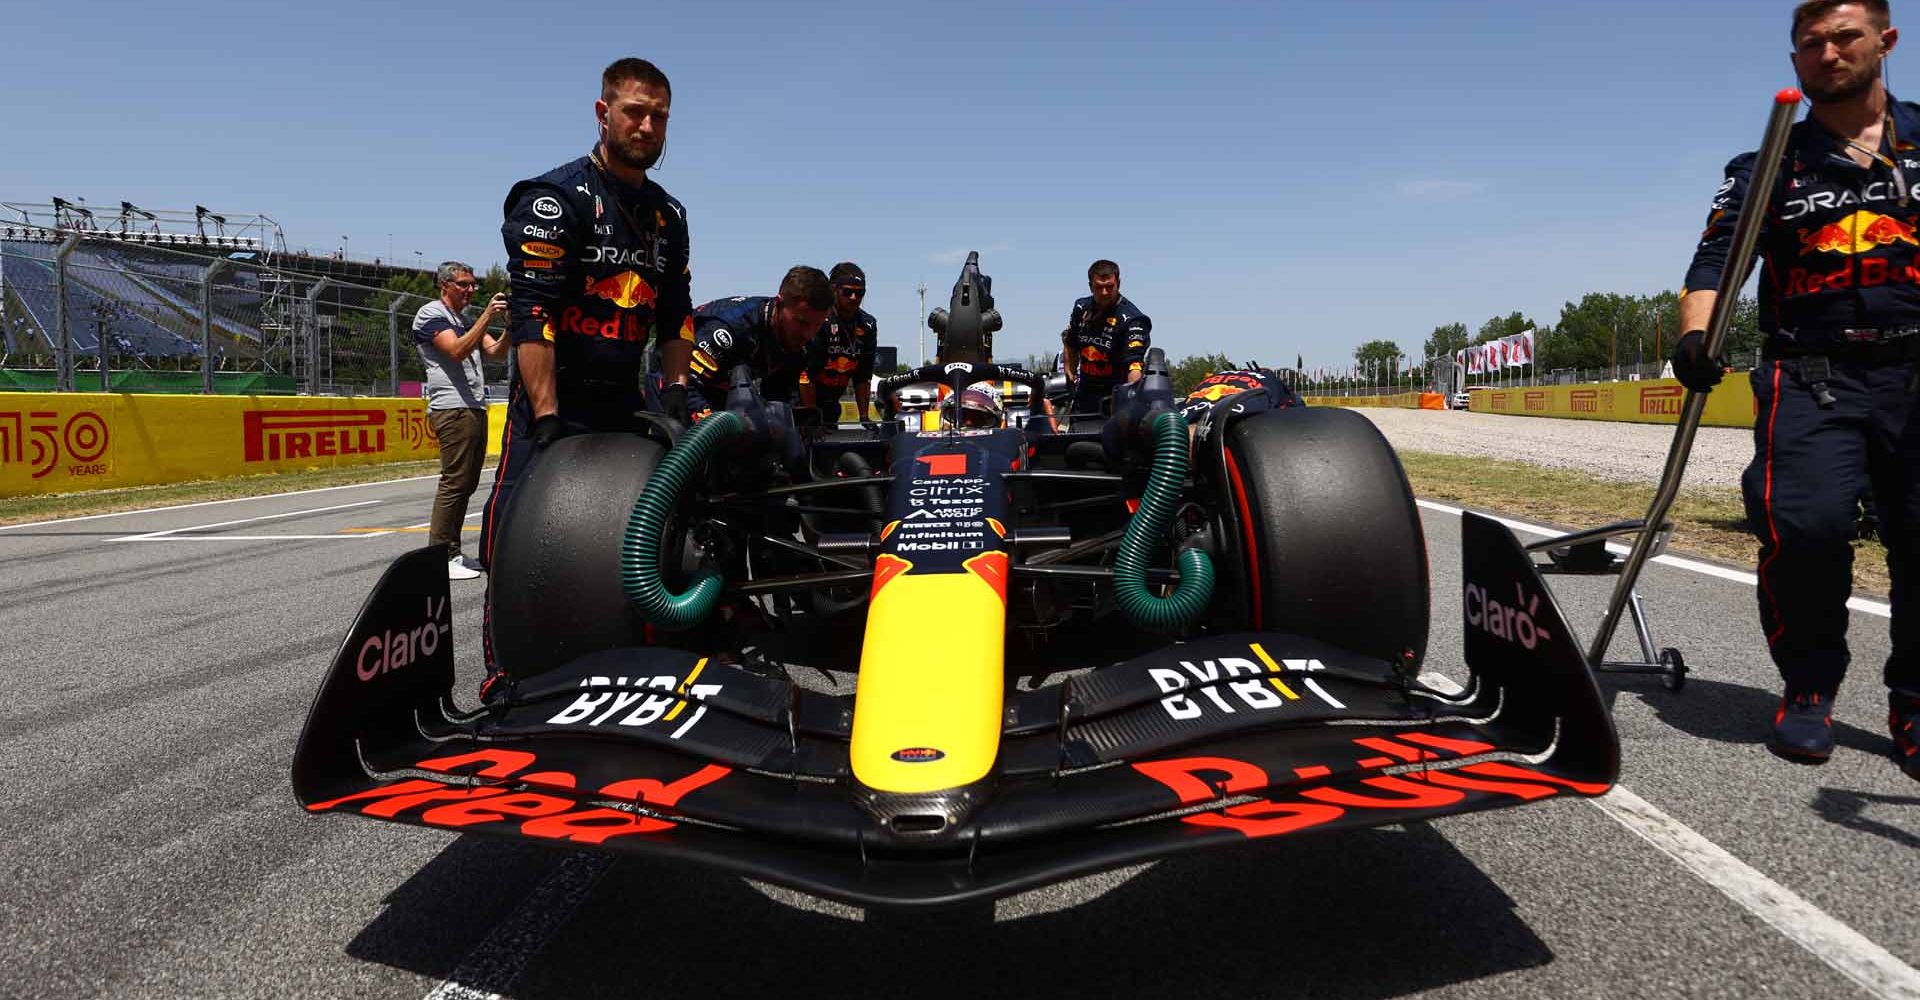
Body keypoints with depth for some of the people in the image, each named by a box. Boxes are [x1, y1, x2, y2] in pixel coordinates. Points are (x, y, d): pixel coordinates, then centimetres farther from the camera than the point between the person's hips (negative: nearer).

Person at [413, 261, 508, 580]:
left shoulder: (466, 319, 25)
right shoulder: (431, 313, 0)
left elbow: (496, 351, 13)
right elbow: (457, 350, -15)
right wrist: (487, 317, -18)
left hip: (475, 409, 9)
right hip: (452, 408, -9)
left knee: (467, 483, 8)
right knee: (454, 482, -12)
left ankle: (452, 553, 13)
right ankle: (440, 557, -9)